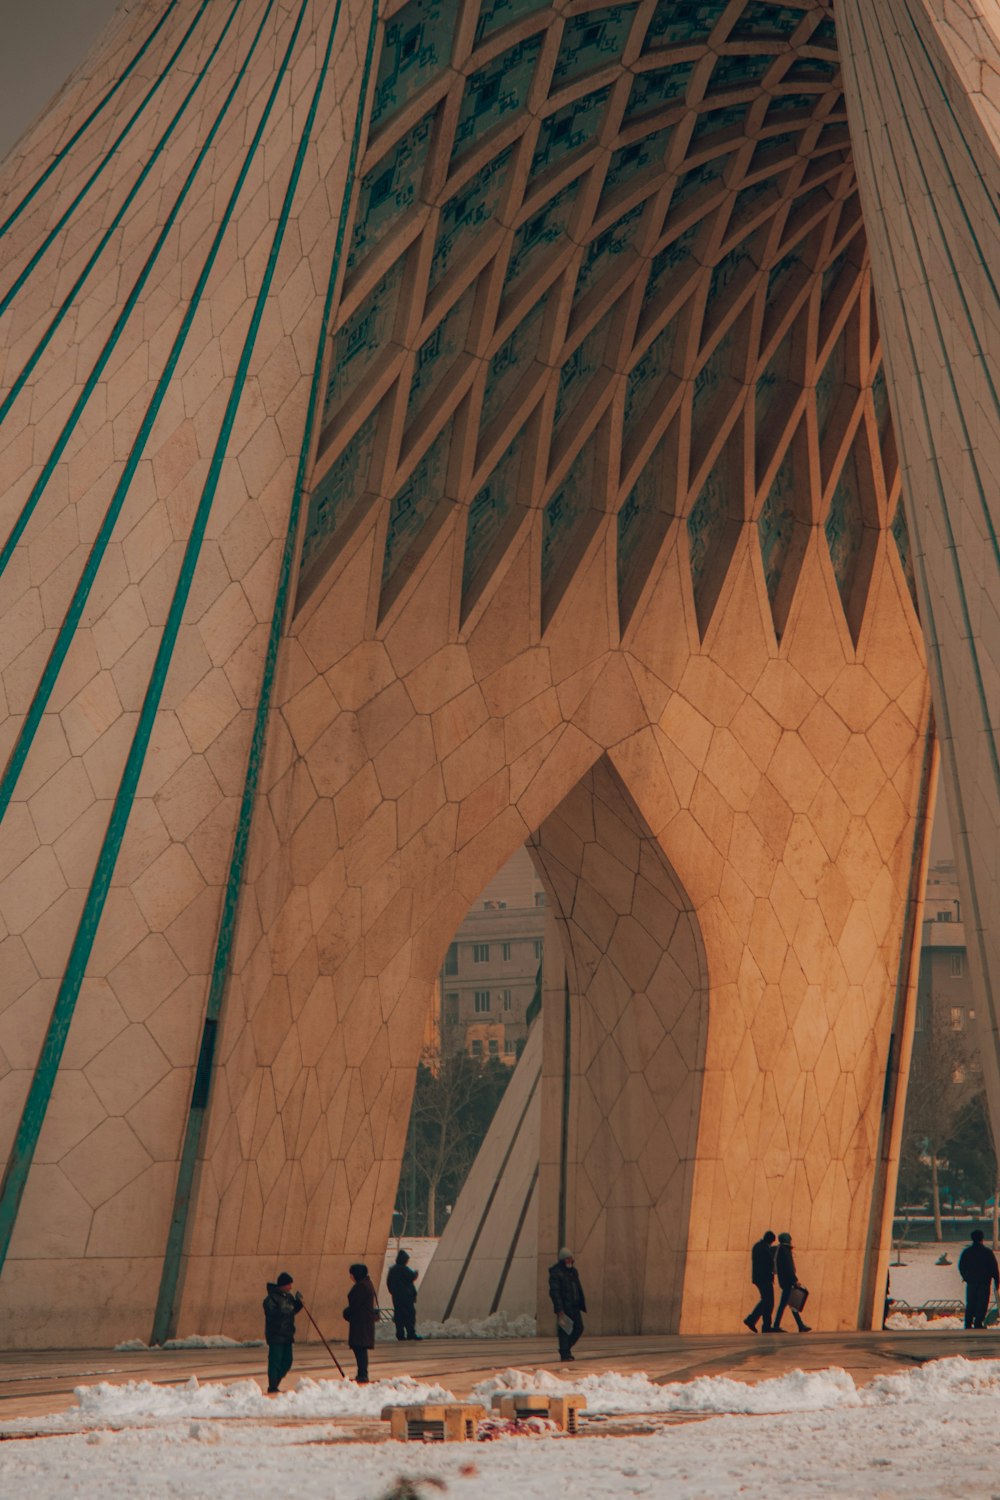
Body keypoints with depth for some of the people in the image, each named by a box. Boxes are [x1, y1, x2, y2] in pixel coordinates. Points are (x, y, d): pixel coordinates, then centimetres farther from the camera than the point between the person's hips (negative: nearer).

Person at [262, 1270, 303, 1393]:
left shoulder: (288, 1296, 13)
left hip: (287, 1335, 8)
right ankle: (272, 1388, -1)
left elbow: (294, 1311, 19)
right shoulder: (272, 1297, -12)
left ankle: (274, 1384, 22)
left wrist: (298, 1302, 3)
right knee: (275, 1361, -7)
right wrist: (282, 1311, -33)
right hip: (276, 1335, -8)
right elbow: (270, 1313, -22)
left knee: (287, 1362, 10)